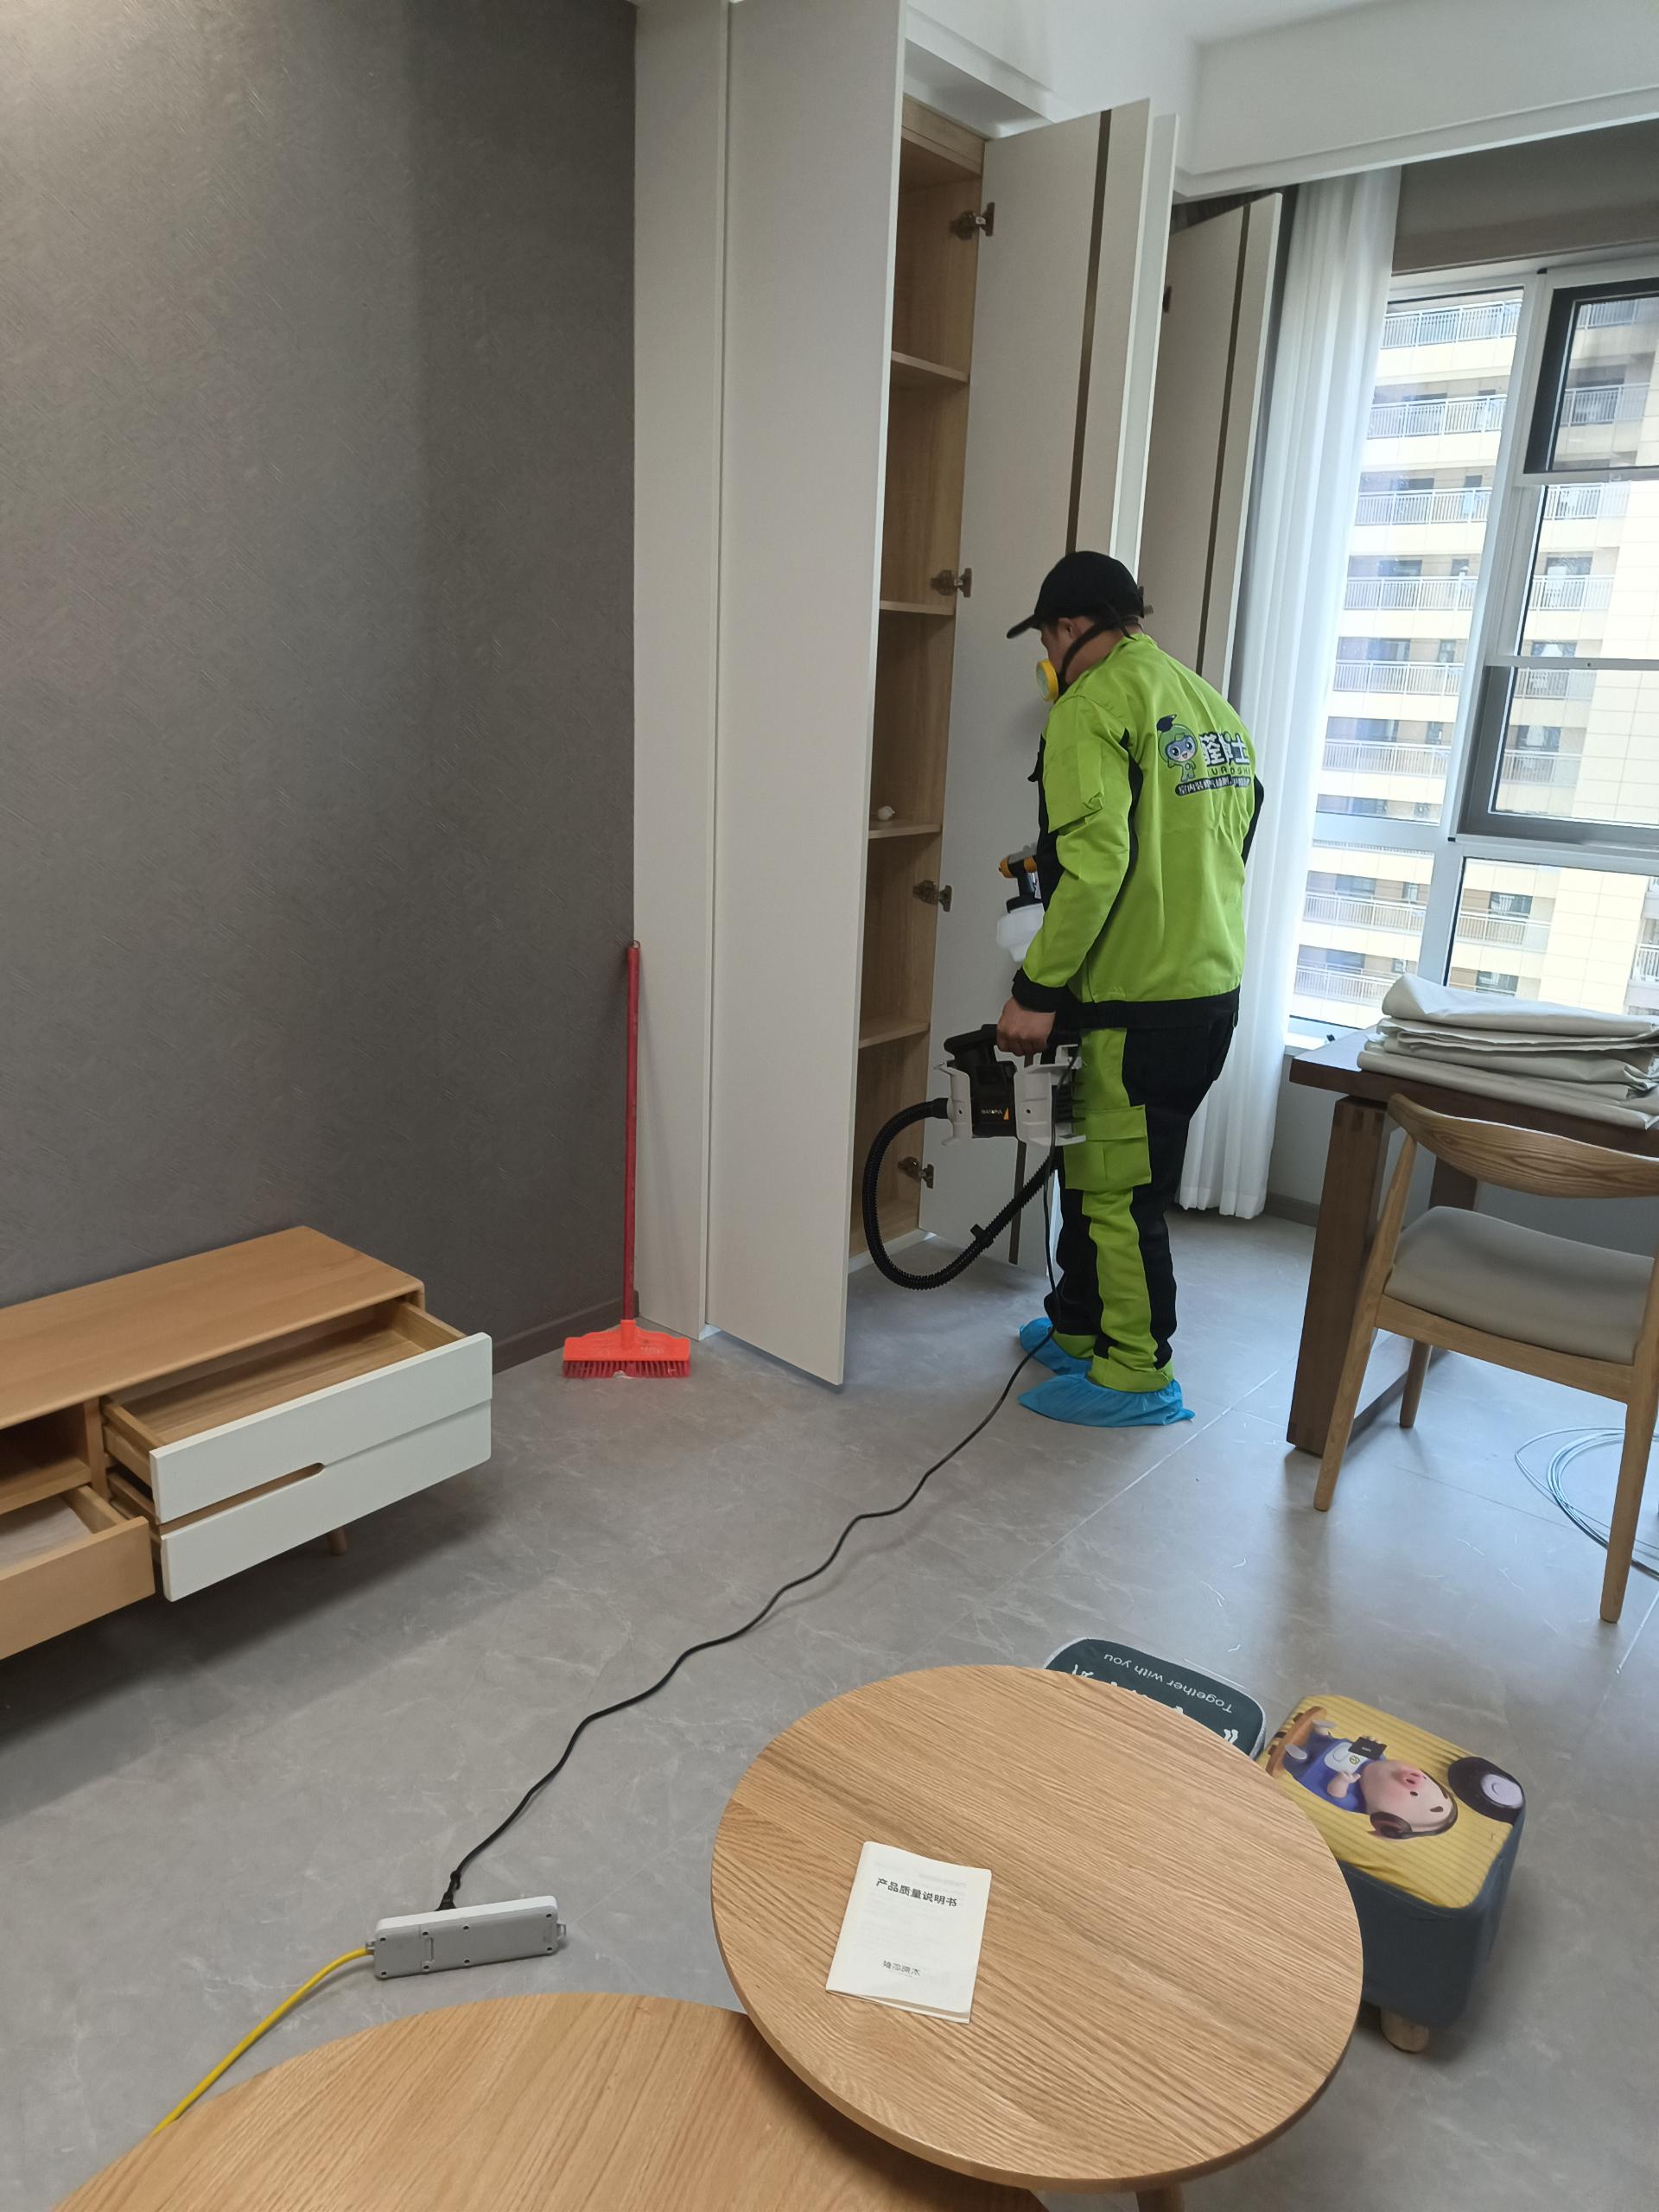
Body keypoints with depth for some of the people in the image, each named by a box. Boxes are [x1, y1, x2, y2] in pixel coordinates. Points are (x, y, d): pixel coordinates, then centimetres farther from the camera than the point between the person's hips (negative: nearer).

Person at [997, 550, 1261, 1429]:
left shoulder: (1093, 707, -11)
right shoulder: (1210, 702, 16)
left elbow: (1094, 862, -24)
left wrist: (1036, 991, -19)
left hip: (1137, 1002, -9)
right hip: (1213, 990, 9)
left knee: (1119, 1189, 2)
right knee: (1094, 1165, 19)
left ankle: (1135, 1375, 14)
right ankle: (1077, 1328, 33)